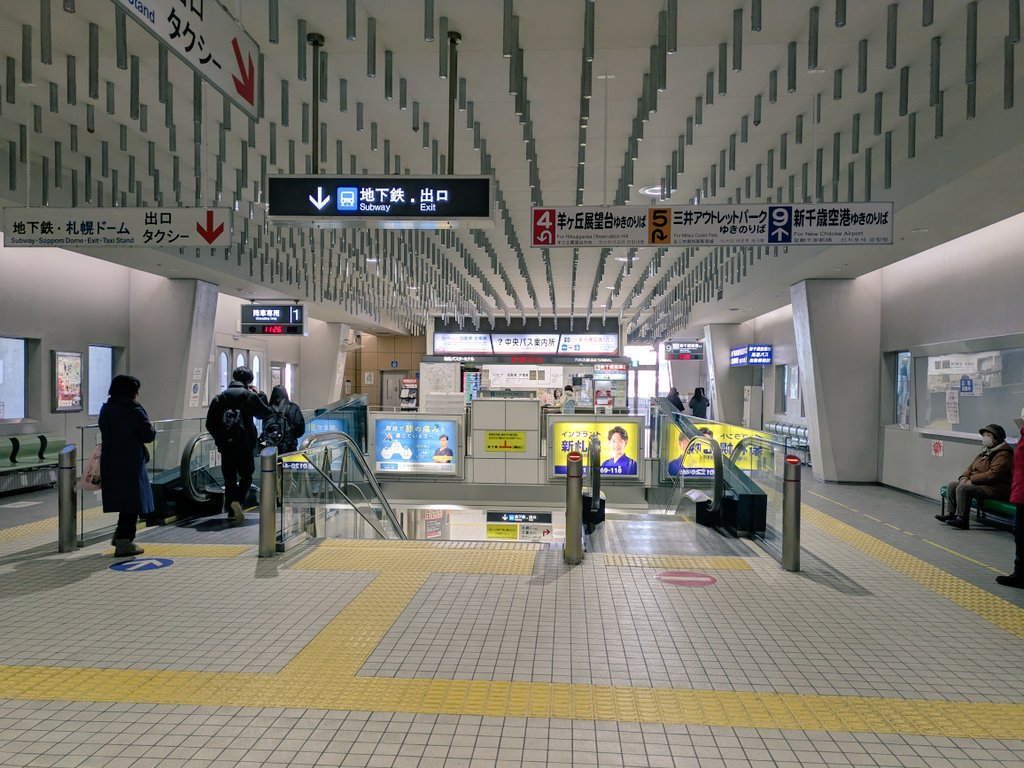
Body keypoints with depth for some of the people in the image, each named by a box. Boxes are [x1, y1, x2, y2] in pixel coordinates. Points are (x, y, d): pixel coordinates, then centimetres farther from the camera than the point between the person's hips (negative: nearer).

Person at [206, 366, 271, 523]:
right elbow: (266, 413, 8)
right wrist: (260, 395, 17)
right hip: (245, 444, -2)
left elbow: (210, 423, 2)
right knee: (246, 475, 10)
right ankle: (238, 500, -15)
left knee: (229, 477, 9)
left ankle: (232, 512, 10)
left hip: (225, 445, 2)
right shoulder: (250, 396, -2)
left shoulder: (220, 397, 6)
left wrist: (219, 438, 12)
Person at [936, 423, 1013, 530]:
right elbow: (971, 468, 19)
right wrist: (964, 477, -3)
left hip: (995, 488, -10)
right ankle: (953, 514, 4)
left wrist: (971, 480, -22)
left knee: (963, 488, -28)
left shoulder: (1003, 455, -14)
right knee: (952, 485, 0)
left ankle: (963, 520, -24)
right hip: (979, 483, 10)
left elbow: (992, 475, -25)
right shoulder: (984, 453, 18)